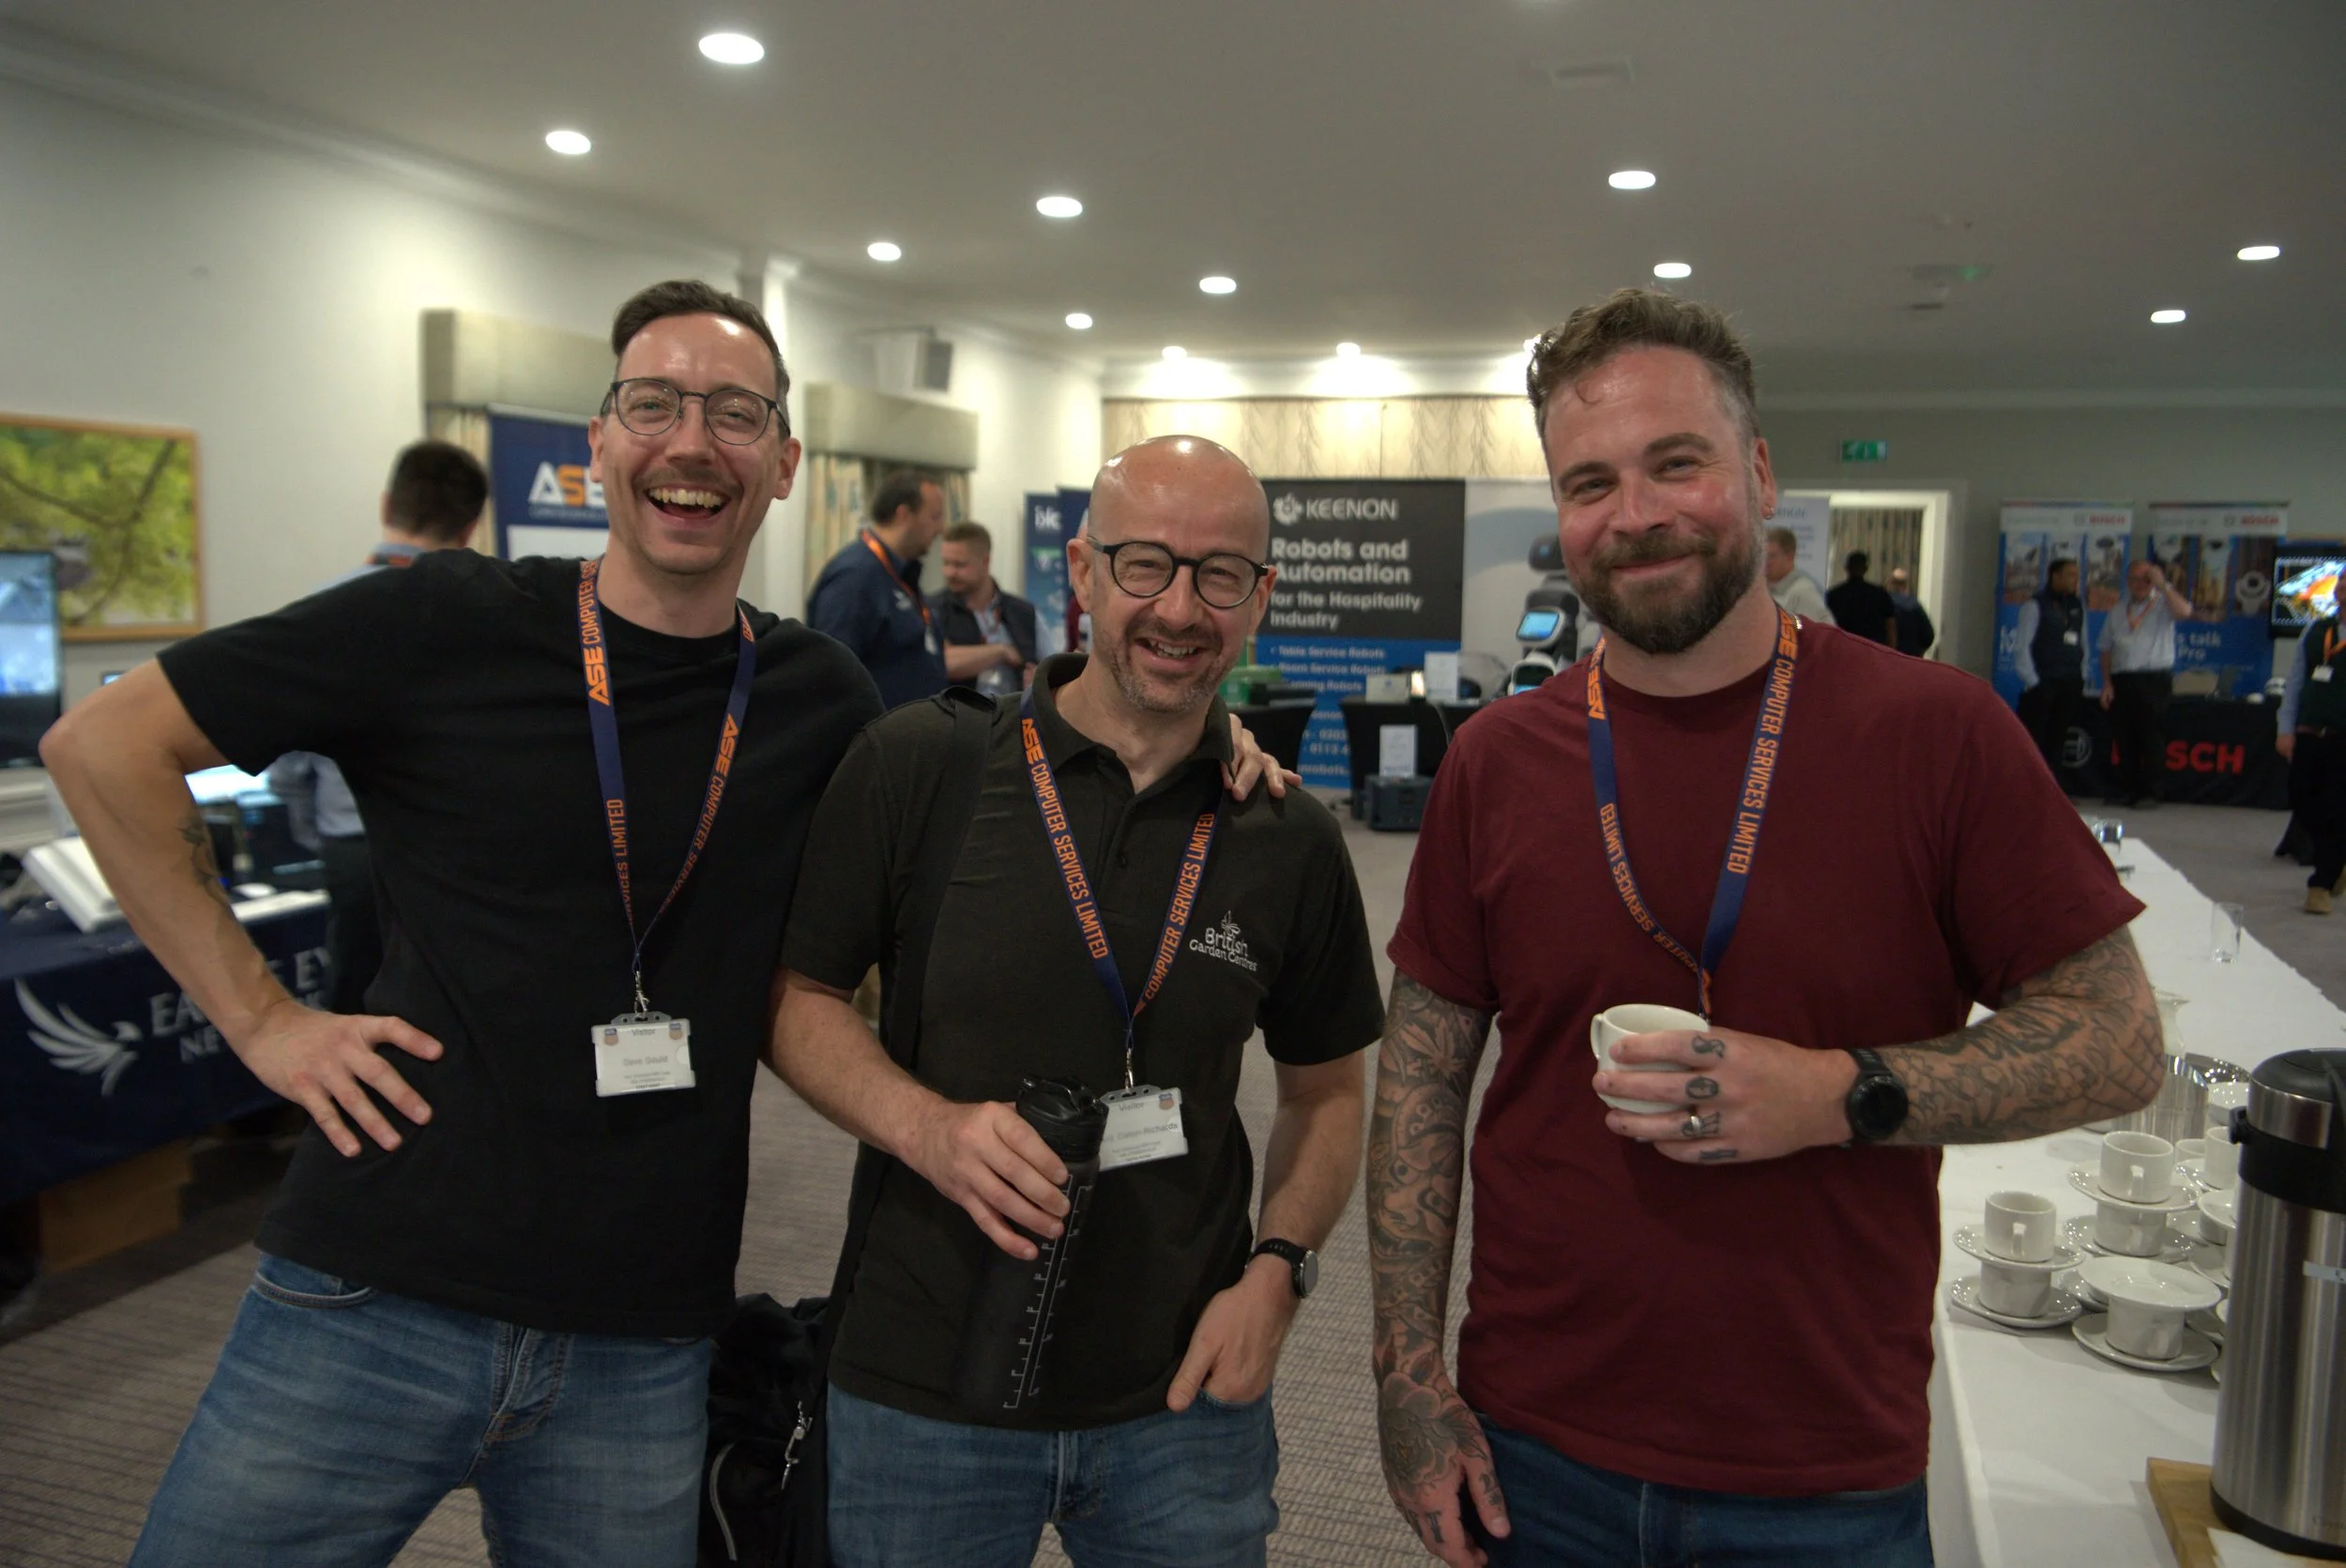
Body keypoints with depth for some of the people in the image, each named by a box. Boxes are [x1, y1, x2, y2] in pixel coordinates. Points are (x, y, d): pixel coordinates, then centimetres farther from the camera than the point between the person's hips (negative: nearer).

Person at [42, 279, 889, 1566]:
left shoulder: (819, 702, 2)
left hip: (643, 1354, 3)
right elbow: (104, 741, -1)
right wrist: (257, 1015, -5)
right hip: (374, 1304, -2)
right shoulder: (448, 624, -7)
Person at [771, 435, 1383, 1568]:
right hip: (922, 1392, -1)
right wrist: (927, 1128, -18)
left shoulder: (1292, 845, -2)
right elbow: (794, 996, -1)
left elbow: (1326, 1091, 9)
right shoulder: (915, 768, -9)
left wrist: (1279, 1265, -6)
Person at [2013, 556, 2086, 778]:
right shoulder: (2036, 606, -4)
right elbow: (2022, 646, -6)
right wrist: (2032, 682, -10)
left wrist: (2081, 680, 6)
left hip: (2070, 685, 5)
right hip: (2041, 685, -5)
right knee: (2034, 742, -5)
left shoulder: (2078, 606, 13)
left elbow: (2083, 644, 14)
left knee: (2057, 742, 7)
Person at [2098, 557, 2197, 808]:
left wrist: (2162, 584, -16)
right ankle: (2125, 789, 12)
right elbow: (2107, 650, 17)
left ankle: (2149, 792, -1)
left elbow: (2184, 611, -20)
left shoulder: (2162, 606, 5)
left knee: (2153, 737, -5)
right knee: (2124, 738, 4)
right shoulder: (2117, 614, 18)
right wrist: (2107, 683, 6)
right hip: (2122, 680, 4)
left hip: (2154, 680, -4)